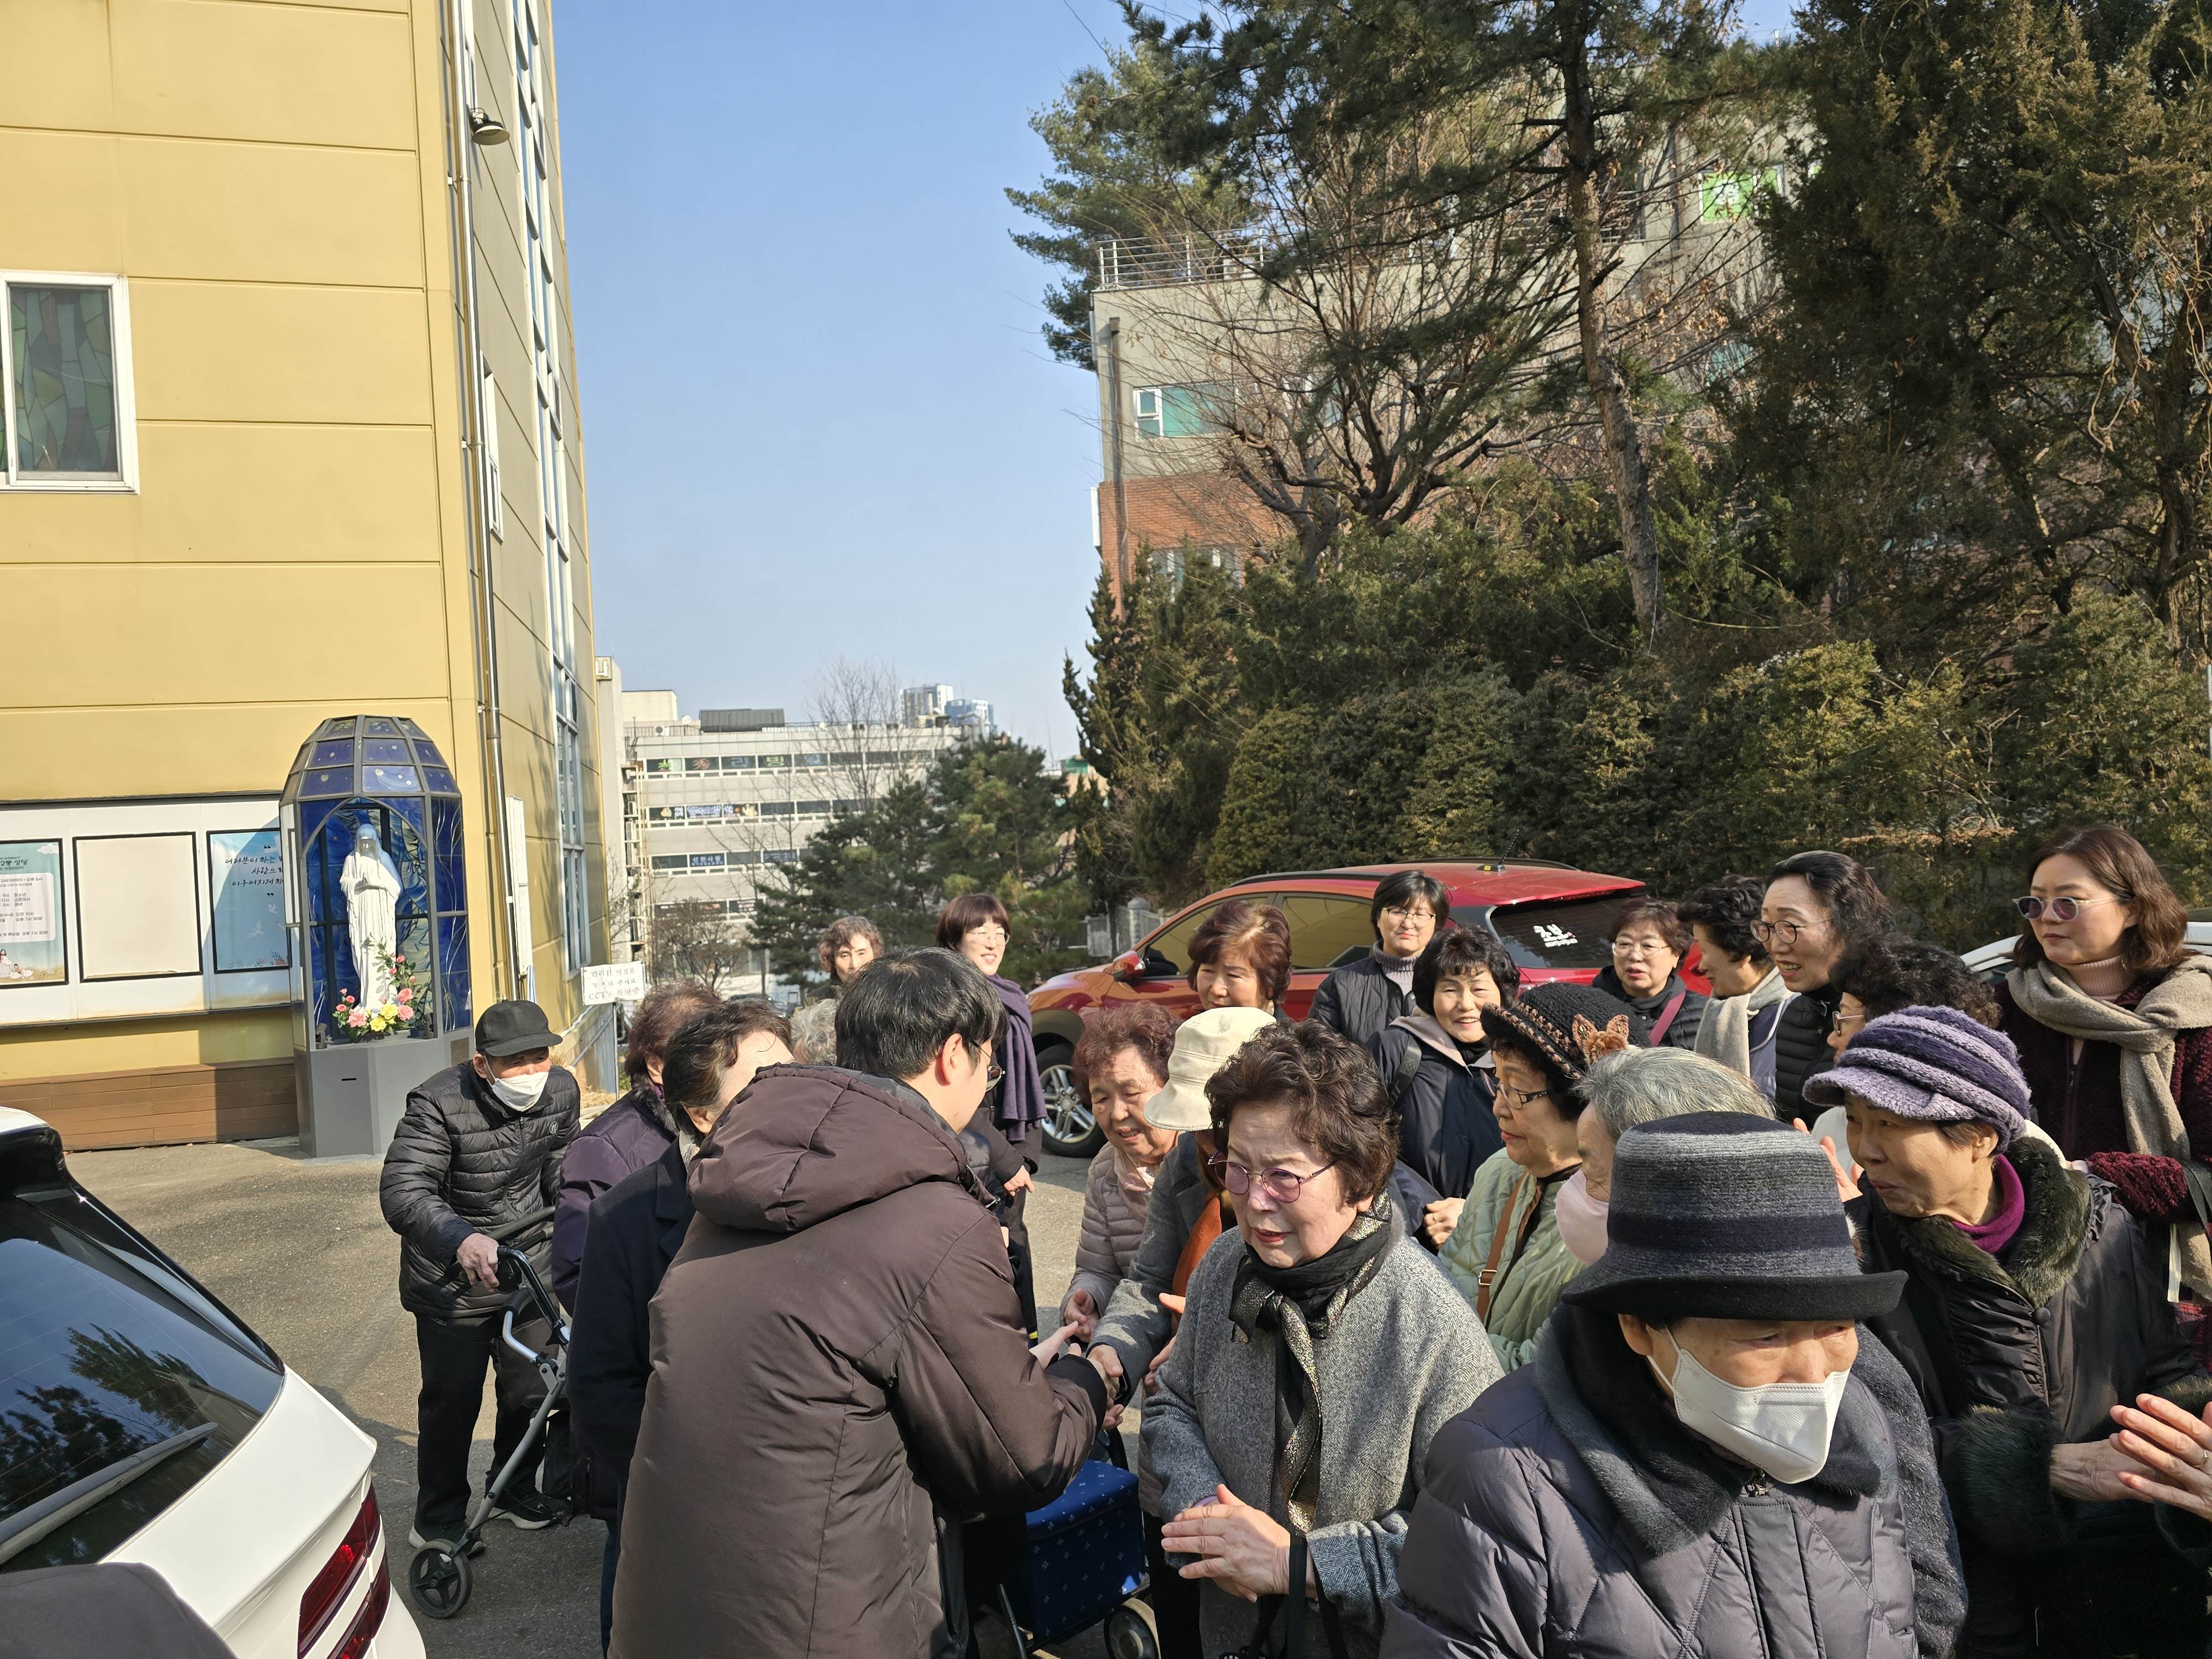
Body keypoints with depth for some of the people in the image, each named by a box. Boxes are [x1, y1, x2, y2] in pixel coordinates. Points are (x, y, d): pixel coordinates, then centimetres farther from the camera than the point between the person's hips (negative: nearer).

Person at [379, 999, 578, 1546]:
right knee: (452, 1400, 5)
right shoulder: (440, 1104, -26)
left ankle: (515, 1490, 37)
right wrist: (461, 1240, -50)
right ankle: (439, 1518, 27)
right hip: (452, 1280, -4)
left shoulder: (562, 1091, -9)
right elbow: (402, 1190, -34)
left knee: (533, 1389, 13)